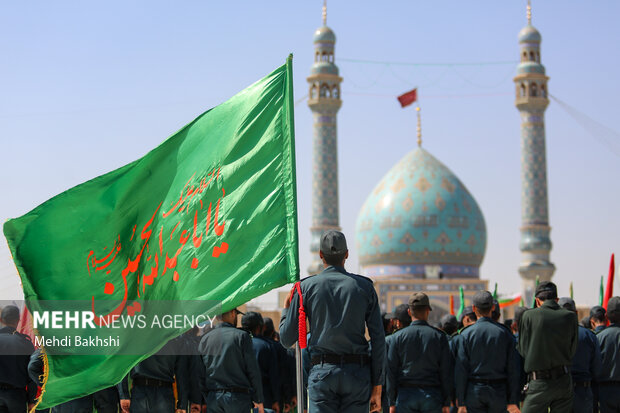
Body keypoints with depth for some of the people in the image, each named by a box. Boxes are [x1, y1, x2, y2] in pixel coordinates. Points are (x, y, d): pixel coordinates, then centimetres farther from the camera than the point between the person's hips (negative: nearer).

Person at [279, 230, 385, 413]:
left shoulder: (306, 287, 3)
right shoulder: (364, 287, 5)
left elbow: (287, 339, 4)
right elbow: (378, 340, 2)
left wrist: (286, 310, 24)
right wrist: (377, 387, 6)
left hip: (322, 372, -1)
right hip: (358, 372, 1)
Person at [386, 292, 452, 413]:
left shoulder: (398, 337, 1)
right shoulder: (439, 336, 1)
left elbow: (391, 371, 0)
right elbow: (446, 371, 0)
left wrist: (392, 402, 5)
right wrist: (446, 403, 5)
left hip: (405, 395, 0)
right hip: (432, 396, 0)